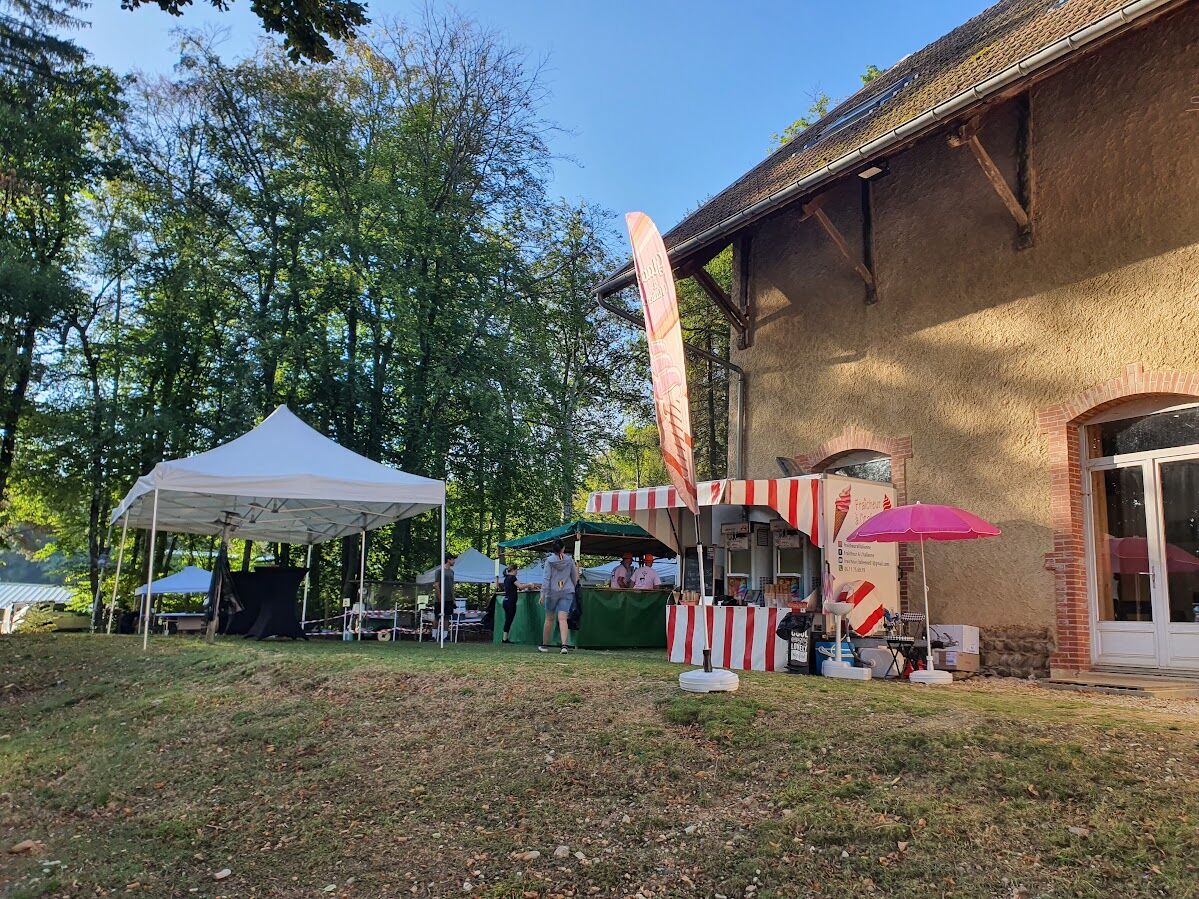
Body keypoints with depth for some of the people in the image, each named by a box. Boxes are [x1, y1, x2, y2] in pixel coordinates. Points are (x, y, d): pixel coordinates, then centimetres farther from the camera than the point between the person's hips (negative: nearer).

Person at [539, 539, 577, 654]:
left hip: (552, 592, -1)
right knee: (562, 619, -6)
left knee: (549, 619, 11)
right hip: (567, 592, 1)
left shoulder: (549, 560, -3)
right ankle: (564, 645, -22)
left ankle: (544, 645, 20)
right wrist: (572, 588, 30)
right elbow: (574, 577, 13)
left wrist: (543, 594, -9)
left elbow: (546, 578, -9)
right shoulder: (569, 560, 4)